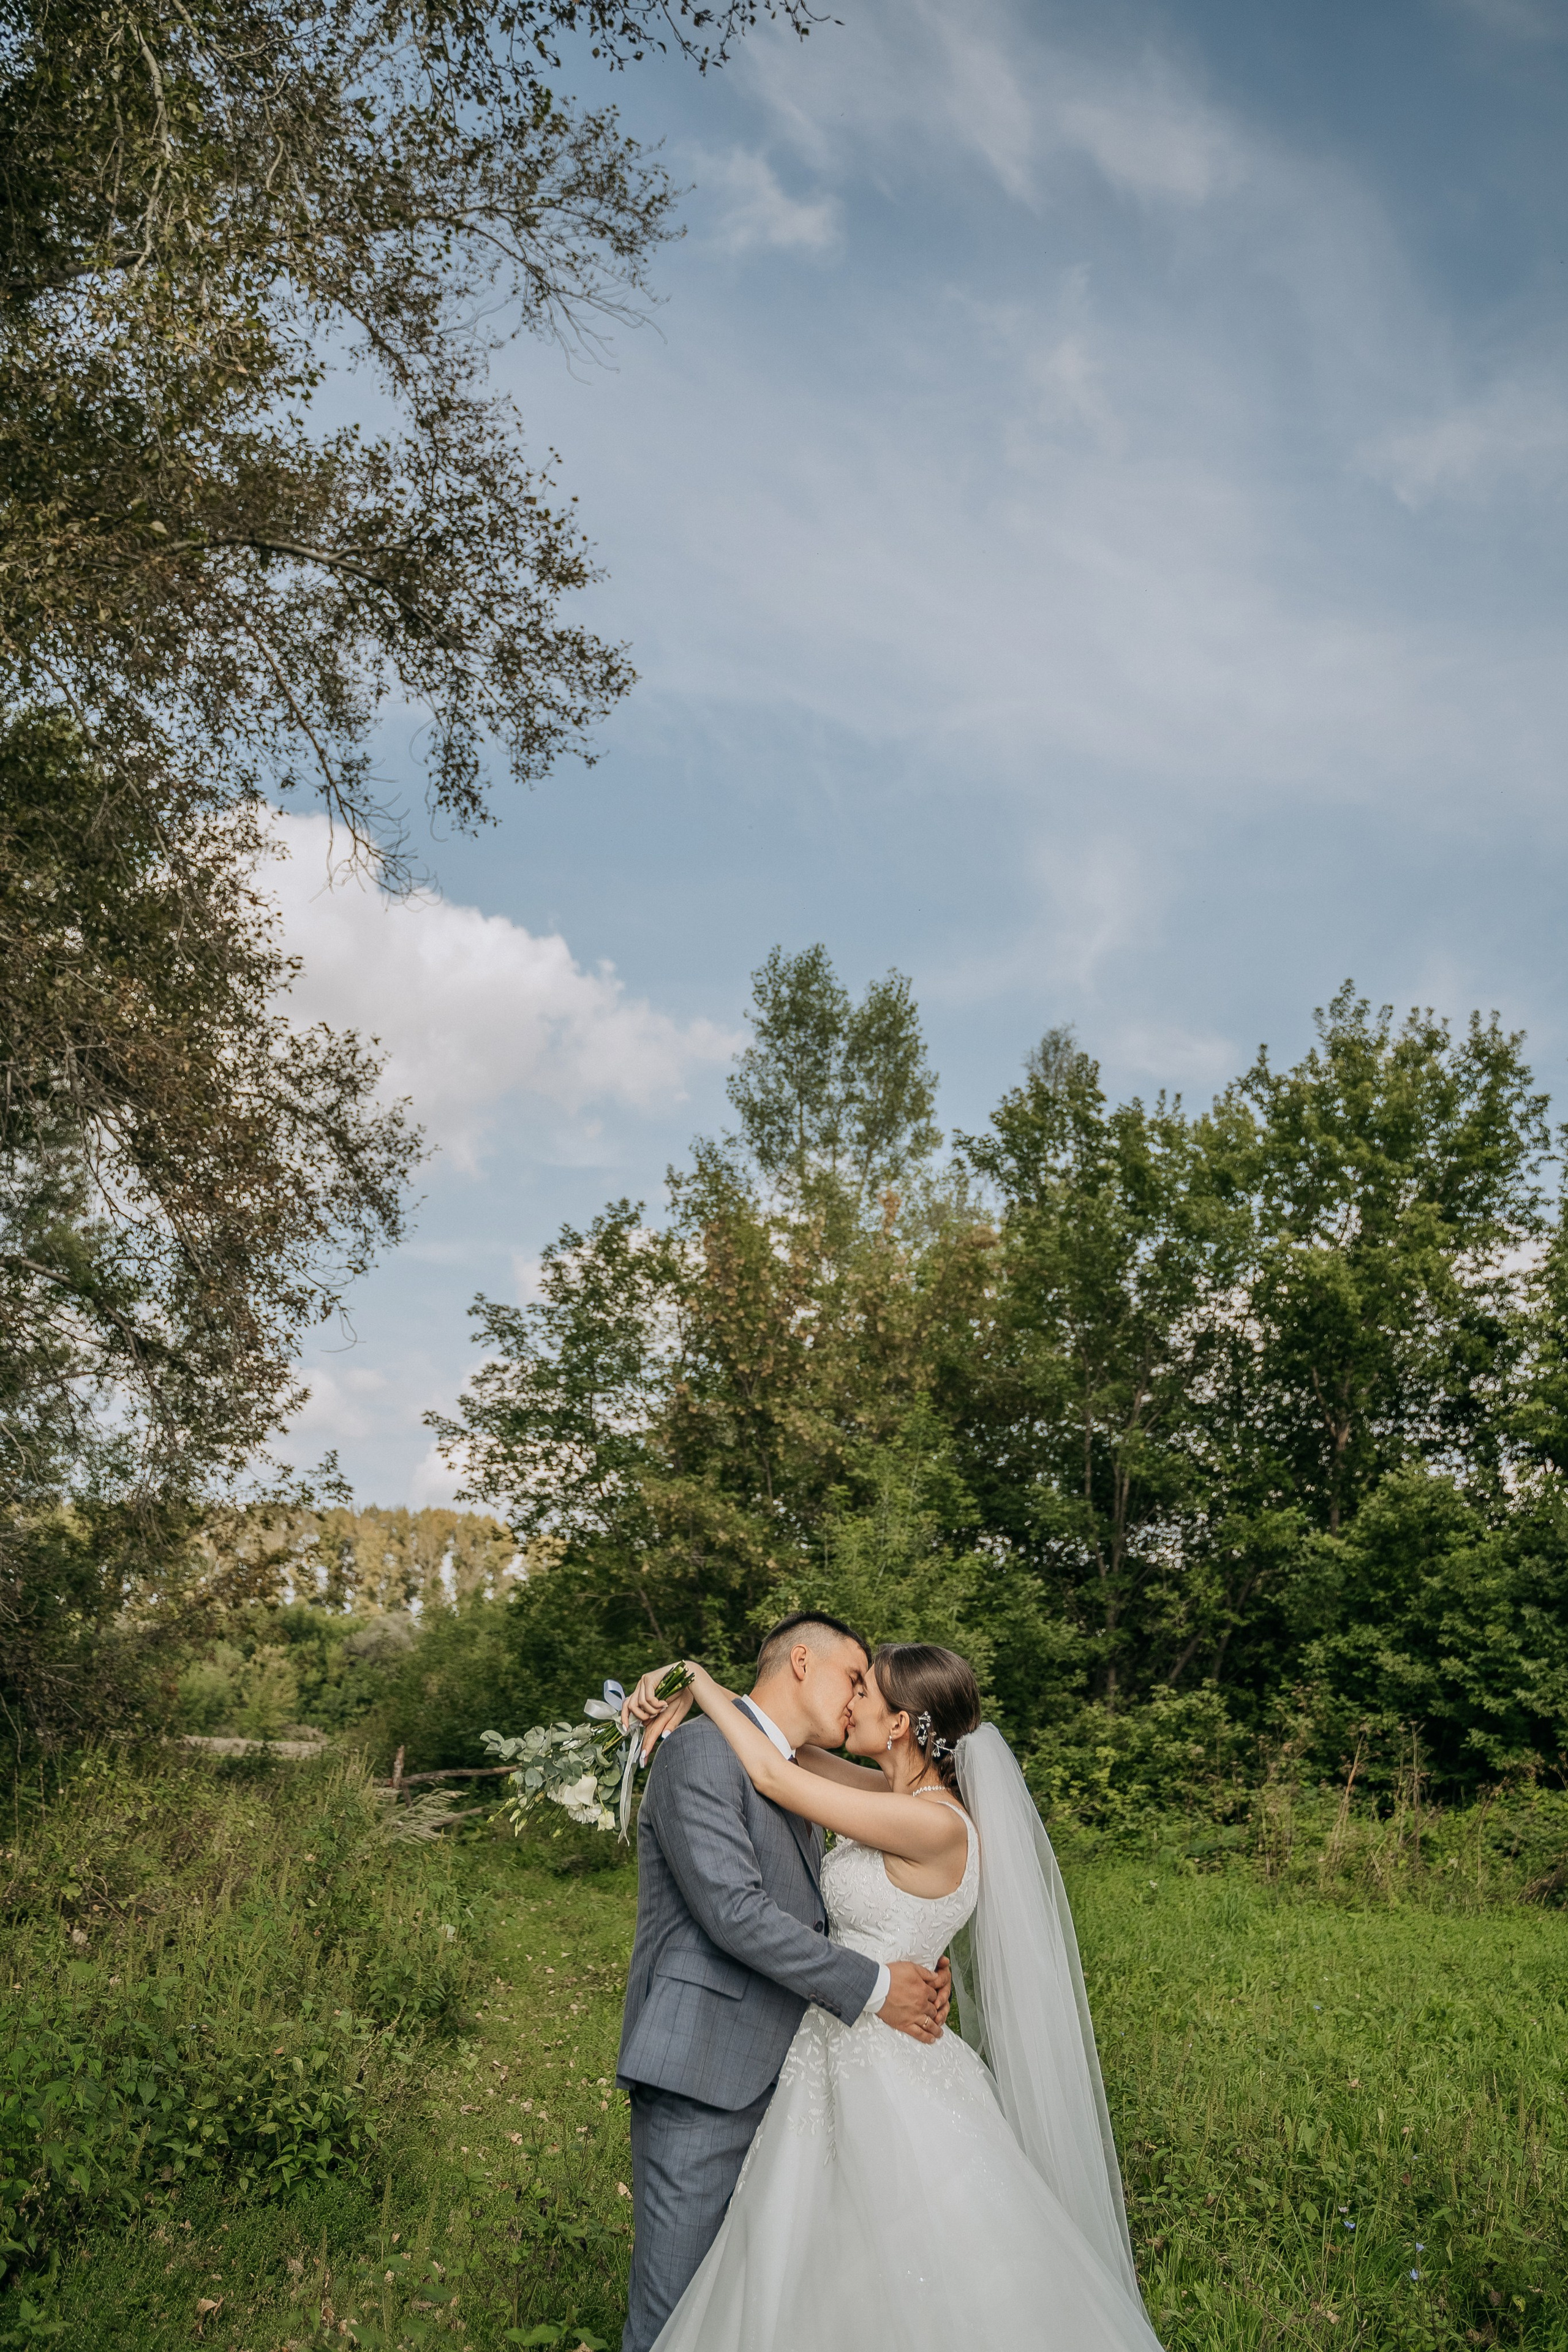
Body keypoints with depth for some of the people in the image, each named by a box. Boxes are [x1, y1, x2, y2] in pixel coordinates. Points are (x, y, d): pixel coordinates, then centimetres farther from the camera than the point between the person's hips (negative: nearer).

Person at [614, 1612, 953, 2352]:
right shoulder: (702, 1750, -13)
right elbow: (734, 1912, -21)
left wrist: (916, 1976, 0)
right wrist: (873, 1987, -14)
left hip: (769, 2081, 9)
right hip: (701, 2076, -9)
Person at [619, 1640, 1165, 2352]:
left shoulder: (936, 1826, -23)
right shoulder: (910, 1798, 2)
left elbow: (776, 1778, -21)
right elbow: (795, 1752, 10)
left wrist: (699, 1679, -9)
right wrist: (687, 1688, -3)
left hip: (888, 2083, -9)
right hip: (842, 2065, 9)